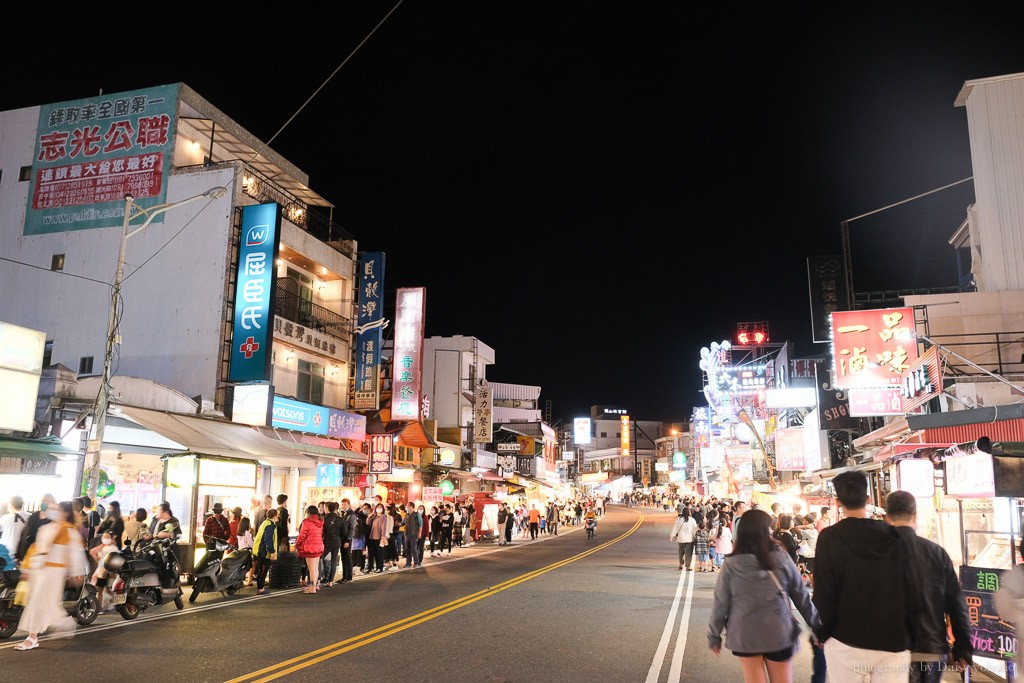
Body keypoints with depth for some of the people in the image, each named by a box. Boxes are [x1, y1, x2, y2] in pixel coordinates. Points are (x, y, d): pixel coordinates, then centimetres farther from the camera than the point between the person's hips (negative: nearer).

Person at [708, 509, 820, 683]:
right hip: (779, 633, 0)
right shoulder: (781, 558, -9)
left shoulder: (731, 564, -9)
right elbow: (801, 595, -1)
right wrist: (817, 626, 12)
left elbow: (721, 603, -5)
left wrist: (714, 635, 7)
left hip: (744, 634, 0)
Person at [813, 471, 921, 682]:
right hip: (894, 643, 2)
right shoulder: (895, 537, 1)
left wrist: (822, 633, 5)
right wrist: (910, 637, 11)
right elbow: (912, 591, 1)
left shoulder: (830, 537, -7)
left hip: (846, 642, -2)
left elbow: (824, 592, -8)